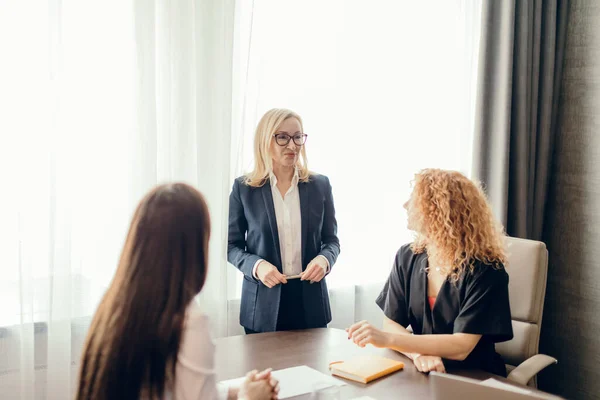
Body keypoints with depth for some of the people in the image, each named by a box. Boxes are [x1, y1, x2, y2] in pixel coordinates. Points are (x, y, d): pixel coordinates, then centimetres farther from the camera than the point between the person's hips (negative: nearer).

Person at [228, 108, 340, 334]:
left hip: (310, 300, 2)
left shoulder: (320, 185, 3)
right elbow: (232, 245, 3)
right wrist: (256, 265, -16)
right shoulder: (243, 187, -2)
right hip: (262, 303, -1)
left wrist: (324, 259, -14)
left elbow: (331, 239, 8)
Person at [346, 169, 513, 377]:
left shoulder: (485, 270, -15)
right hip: (424, 375, 4)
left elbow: (461, 346, -20)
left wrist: (386, 339, -27)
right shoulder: (407, 258, 0)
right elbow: (391, 324, -1)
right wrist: (418, 353, -22)